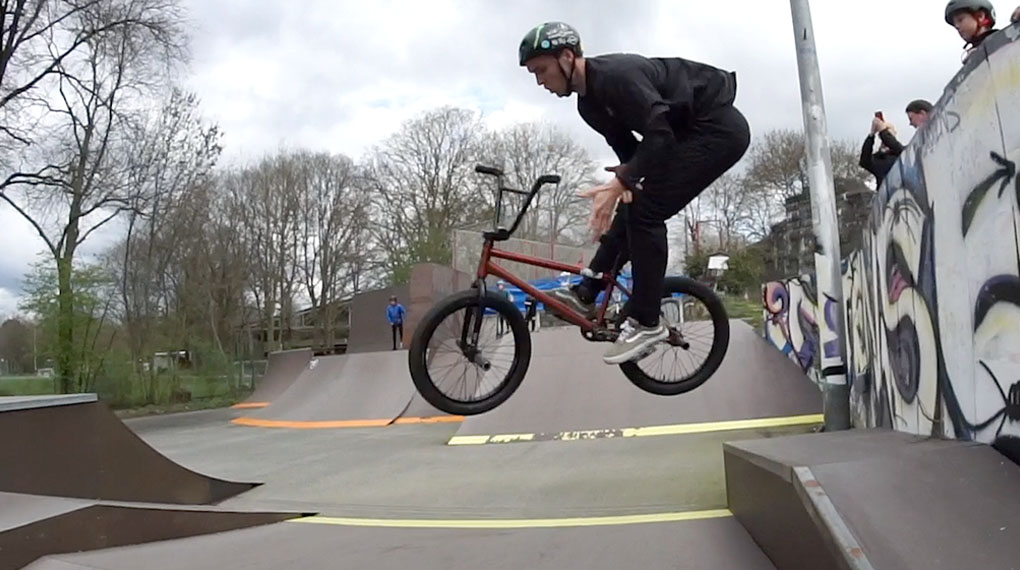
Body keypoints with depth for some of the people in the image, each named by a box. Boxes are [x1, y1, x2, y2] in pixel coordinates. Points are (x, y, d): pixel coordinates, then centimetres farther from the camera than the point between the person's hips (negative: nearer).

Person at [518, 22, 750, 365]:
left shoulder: (617, 74, -25)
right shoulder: (588, 105, 5)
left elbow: (660, 134, -32)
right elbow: (627, 146, 7)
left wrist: (619, 184, -38)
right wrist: (626, 177, -14)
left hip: (720, 128, -10)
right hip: (686, 133, 10)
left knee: (645, 212, -17)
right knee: (631, 208, 7)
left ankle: (646, 323, -9)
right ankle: (586, 294, 15)